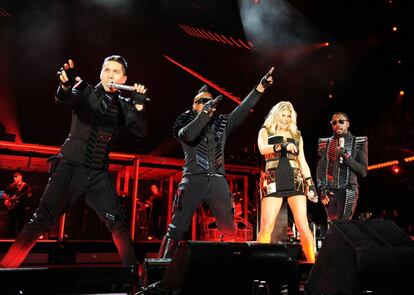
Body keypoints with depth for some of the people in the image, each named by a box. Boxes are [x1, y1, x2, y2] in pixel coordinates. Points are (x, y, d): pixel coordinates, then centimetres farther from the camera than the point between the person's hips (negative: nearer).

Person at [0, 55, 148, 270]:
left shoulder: (124, 105, 7)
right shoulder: (86, 91, -1)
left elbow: (141, 131, -3)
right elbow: (64, 99, -21)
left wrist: (139, 104, -16)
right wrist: (66, 84, -43)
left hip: (98, 174, 3)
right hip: (70, 167, -3)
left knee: (118, 223, -1)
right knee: (41, 220, -7)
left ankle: (132, 268, 13)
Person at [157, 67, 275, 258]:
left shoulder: (221, 124, 18)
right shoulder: (185, 123, 8)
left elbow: (242, 110, 11)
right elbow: (187, 135, -15)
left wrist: (260, 88, 5)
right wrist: (206, 111, -18)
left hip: (218, 181, 4)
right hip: (193, 180, -4)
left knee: (229, 229, 6)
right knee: (177, 228, -6)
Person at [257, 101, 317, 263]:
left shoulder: (297, 135, 21)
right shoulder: (265, 131, 12)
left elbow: (303, 162, 19)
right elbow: (262, 149, -10)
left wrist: (311, 184, 10)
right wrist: (282, 146, -27)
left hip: (296, 180, 3)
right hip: (273, 181, -2)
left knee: (303, 225, -5)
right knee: (267, 226, -9)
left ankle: (313, 262, -1)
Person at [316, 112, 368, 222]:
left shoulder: (358, 142, 5)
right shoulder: (325, 143, 11)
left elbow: (363, 171, 2)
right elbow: (321, 168, 10)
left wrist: (347, 156, -11)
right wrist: (322, 189, -1)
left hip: (348, 191, -2)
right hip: (329, 191, 2)